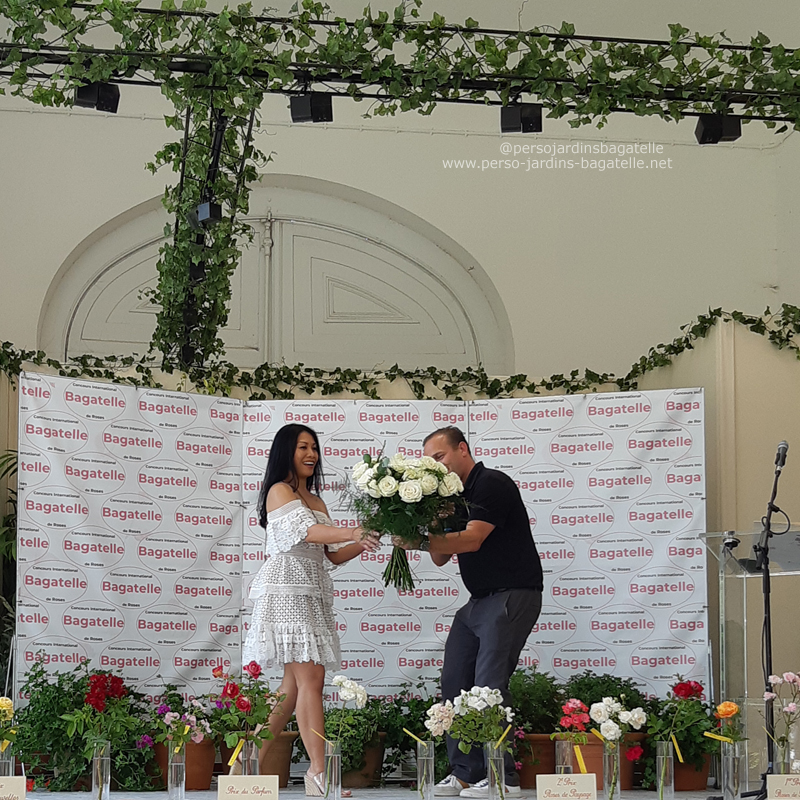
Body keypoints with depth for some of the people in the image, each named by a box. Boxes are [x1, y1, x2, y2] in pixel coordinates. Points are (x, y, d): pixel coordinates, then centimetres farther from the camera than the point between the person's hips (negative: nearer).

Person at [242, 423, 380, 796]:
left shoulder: (316, 500, 24)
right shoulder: (279, 491, -2)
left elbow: (331, 554, 19)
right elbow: (306, 531, -19)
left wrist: (362, 545, 1)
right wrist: (353, 532, -32)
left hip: (312, 594, 9)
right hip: (287, 591, -9)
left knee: (295, 683, 4)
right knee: (311, 678, -15)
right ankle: (318, 774, -20)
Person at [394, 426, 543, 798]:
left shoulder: (492, 484, -11)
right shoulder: (454, 496, 17)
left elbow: (472, 540, -22)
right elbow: (442, 556, 13)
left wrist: (420, 541, -24)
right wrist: (425, 535, -7)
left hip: (513, 596, -10)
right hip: (478, 600, 10)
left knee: (488, 686, -14)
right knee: (454, 683, 4)